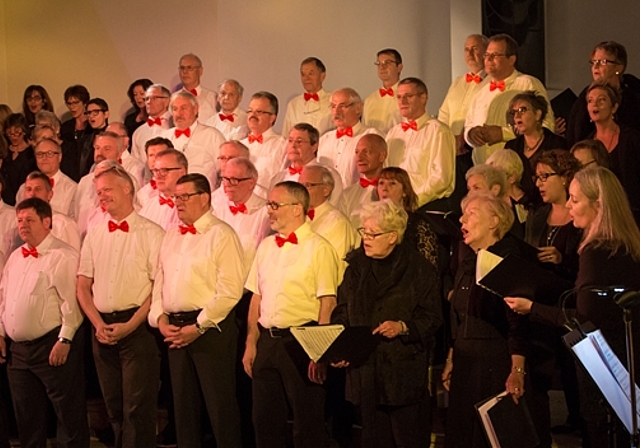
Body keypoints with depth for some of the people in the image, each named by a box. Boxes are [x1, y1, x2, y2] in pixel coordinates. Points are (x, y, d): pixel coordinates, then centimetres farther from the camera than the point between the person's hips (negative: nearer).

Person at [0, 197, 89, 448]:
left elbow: (71, 301, -16)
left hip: (52, 347, -8)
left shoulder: (63, 256, -10)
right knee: (27, 416, 16)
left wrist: (65, 340, -19)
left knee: (68, 413, -1)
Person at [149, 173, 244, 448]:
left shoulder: (221, 235, -8)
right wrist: (160, 318, 0)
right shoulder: (171, 237, 16)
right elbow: (159, 282, 17)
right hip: (175, 329, 7)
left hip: (211, 329, -7)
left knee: (220, 405, -2)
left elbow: (230, 291, -15)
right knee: (183, 403, 13)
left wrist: (198, 326, -15)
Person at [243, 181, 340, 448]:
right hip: (267, 342, 6)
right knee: (265, 419, 12)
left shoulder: (318, 248, -8)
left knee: (308, 423, 1)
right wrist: (251, 344, 9)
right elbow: (257, 297, 14)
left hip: (301, 343, -6)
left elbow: (327, 304, -12)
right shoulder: (266, 246, 12)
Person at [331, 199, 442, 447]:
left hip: (405, 372, -4)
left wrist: (402, 327, -20)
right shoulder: (356, 266, 10)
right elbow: (341, 312, 11)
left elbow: (432, 317, -4)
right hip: (364, 369, 4)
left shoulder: (419, 269, -2)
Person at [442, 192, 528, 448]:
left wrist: (517, 371, -22)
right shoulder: (467, 260, 12)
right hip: (464, 366, 8)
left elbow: (517, 322, -17)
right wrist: (451, 361, 17)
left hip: (497, 365, -8)